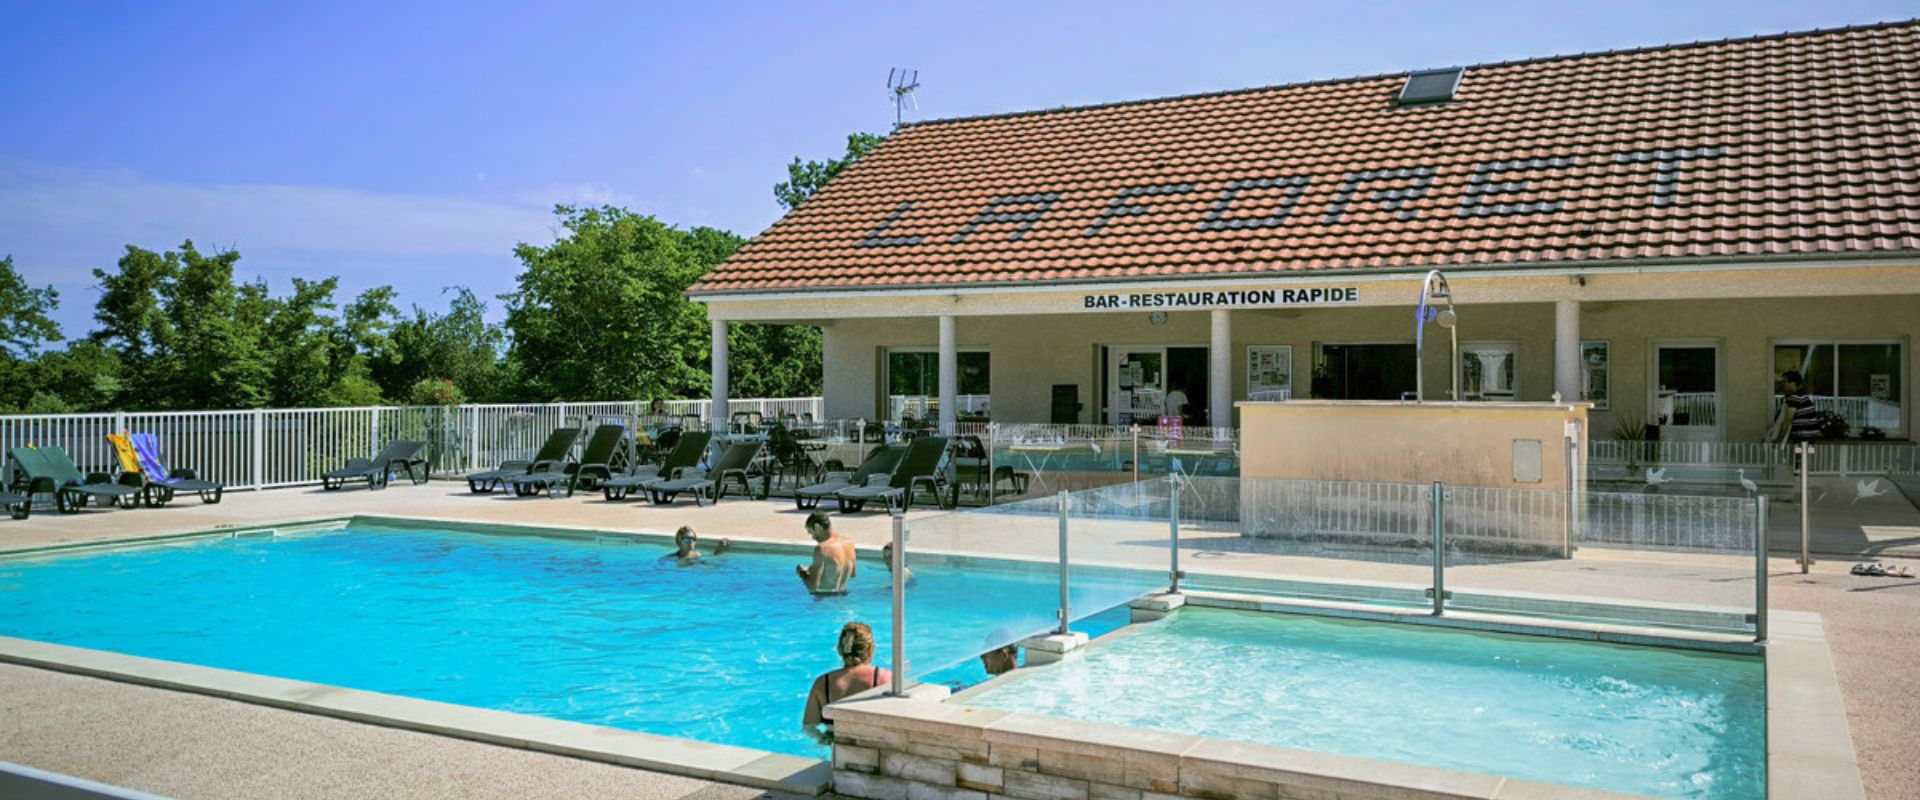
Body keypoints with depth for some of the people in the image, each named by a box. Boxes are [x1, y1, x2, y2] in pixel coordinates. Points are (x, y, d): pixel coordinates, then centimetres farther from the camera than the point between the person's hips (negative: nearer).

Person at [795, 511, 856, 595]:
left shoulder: (822, 549, -19)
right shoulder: (849, 542, 3)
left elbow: (813, 586, -20)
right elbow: (852, 573, 18)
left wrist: (802, 572, -1)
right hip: (842, 594, 8)